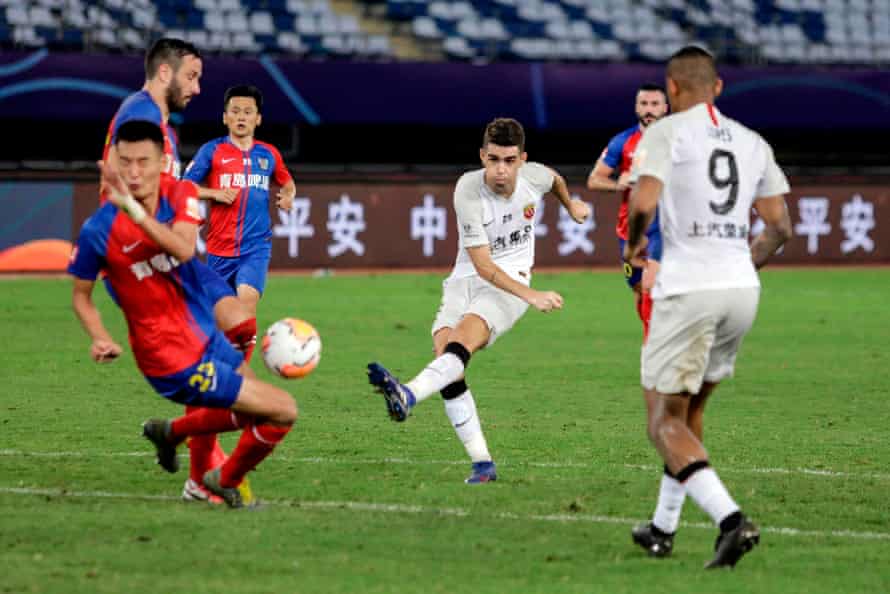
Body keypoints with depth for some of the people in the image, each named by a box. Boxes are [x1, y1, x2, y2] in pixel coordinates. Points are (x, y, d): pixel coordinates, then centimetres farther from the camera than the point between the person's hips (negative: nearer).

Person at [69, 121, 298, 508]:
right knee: (282, 411, -7)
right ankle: (227, 481, 18)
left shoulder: (180, 194, -9)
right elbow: (81, 294, -4)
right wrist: (100, 339, -21)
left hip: (207, 335, 7)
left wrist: (133, 209, -40)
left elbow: (184, 248, -29)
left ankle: (169, 432, 45)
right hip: (174, 360, -7)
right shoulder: (99, 231, -20)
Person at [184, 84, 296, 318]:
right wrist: (215, 193, -14)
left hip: (256, 246, 0)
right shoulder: (212, 151, 0)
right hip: (220, 245, 0)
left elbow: (287, 183, 25)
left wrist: (288, 197, 3)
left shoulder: (269, 154, 8)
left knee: (248, 298, -22)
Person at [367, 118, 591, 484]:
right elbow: (483, 265, -20)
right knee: (443, 348, -20)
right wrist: (532, 296, -29)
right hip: (466, 278, 1)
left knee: (462, 340, -31)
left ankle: (408, 396, -58)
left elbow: (555, 179, 21)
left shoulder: (534, 177, -8)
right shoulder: (468, 192, -18)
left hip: (511, 280, -1)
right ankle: (482, 464, -16)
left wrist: (571, 205, 42)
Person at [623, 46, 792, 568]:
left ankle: (731, 519, -21)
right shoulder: (753, 144, 13)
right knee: (690, 410, 23)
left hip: (687, 289, -6)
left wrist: (633, 244, 3)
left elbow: (643, 204, -17)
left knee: (666, 424, 0)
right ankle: (664, 529, 30)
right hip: (743, 289, 6)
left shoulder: (666, 132, -3)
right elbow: (781, 228, 13)